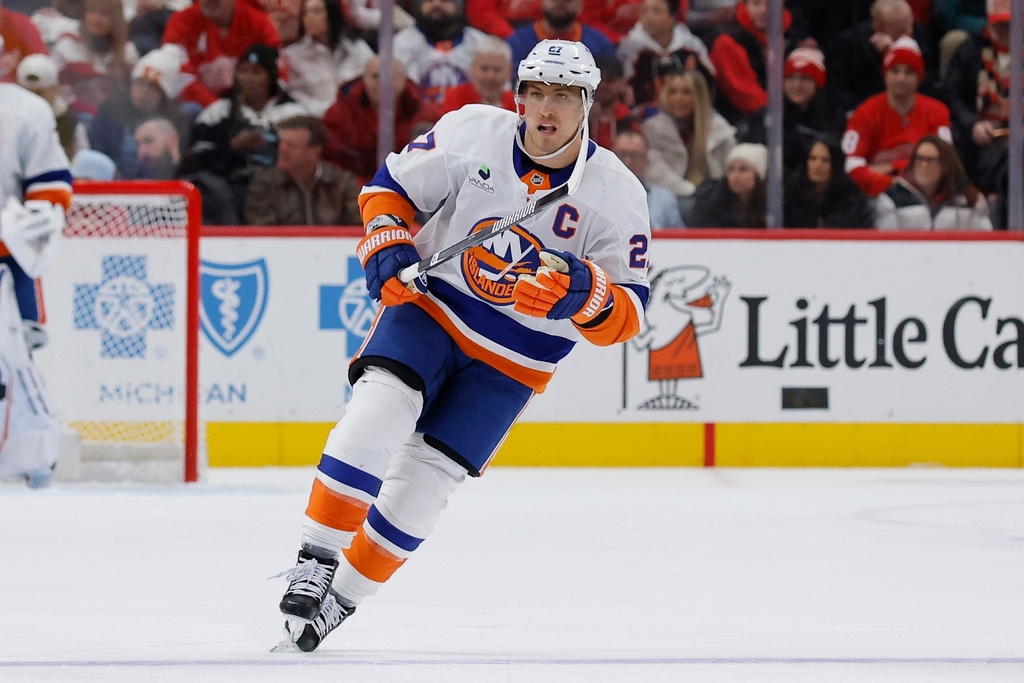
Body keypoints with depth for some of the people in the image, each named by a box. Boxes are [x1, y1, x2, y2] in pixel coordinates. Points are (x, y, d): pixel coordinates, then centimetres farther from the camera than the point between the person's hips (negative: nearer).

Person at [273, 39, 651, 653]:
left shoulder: (617, 195, -12)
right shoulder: (472, 132, -11)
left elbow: (625, 318, -12)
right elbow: (392, 186, 4)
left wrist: (582, 292, -33)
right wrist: (388, 247, -14)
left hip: (515, 358, 0)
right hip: (431, 305, 0)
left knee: (425, 477, -6)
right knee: (381, 405, -26)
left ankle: (342, 599, 9)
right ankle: (316, 560, -19)